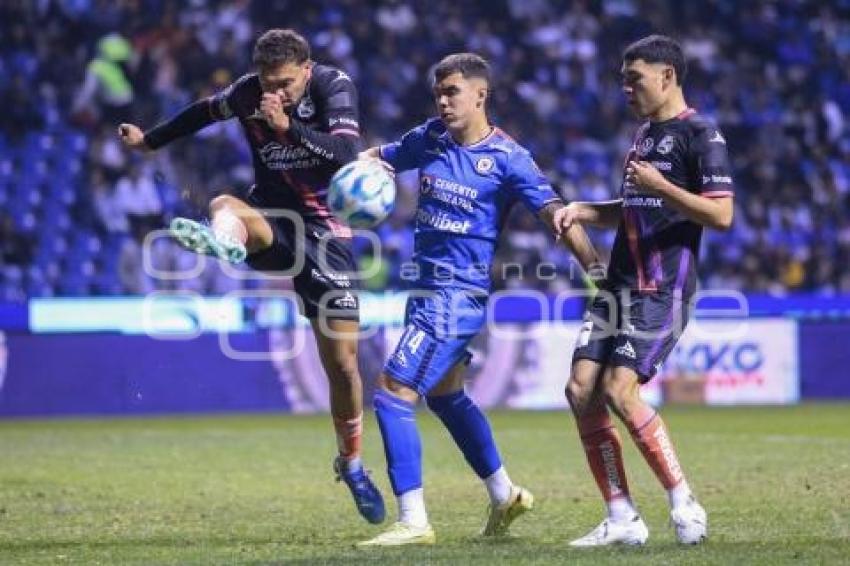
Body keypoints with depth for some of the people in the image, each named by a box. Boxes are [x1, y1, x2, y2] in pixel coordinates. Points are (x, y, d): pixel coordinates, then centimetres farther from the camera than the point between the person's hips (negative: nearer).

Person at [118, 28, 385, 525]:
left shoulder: (334, 86, -13)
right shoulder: (247, 93, -4)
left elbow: (347, 156, -27)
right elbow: (207, 111, 19)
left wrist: (289, 127, -40)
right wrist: (151, 139, 34)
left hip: (328, 235, -2)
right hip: (273, 220, 2)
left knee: (343, 361, -2)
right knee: (226, 206, -35)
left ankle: (352, 464, 20)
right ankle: (223, 241, -74)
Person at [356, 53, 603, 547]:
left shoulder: (507, 158, -12)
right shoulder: (431, 138, 6)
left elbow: (555, 212, -17)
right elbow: (381, 157, 21)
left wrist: (600, 272, -29)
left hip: (459, 295, -8)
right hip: (427, 285, 8)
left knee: (393, 394, -14)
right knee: (445, 394, 23)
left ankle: (413, 522, -11)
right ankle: (504, 495, 40)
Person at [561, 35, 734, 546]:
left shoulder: (700, 134, -8)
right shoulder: (644, 134, 19)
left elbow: (721, 215, -16)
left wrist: (660, 186, -22)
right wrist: (582, 211, 14)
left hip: (664, 289, -9)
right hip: (620, 286, 9)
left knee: (620, 389, -20)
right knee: (582, 390, -2)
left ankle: (684, 503, -7)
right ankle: (622, 519, 3)